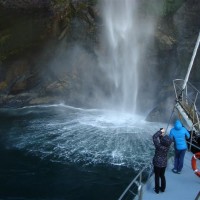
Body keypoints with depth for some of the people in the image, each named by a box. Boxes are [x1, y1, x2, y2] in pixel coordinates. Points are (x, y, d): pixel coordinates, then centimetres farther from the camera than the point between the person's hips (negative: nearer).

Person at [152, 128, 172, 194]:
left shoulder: (159, 146, -29)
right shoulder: (168, 145, -17)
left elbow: (154, 137, -24)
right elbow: (167, 140, 0)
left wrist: (160, 131, -18)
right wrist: (162, 134, -13)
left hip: (157, 163, -4)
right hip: (164, 163, 5)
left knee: (157, 176, 13)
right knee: (162, 175, 23)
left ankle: (157, 190, 26)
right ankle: (163, 188, 37)